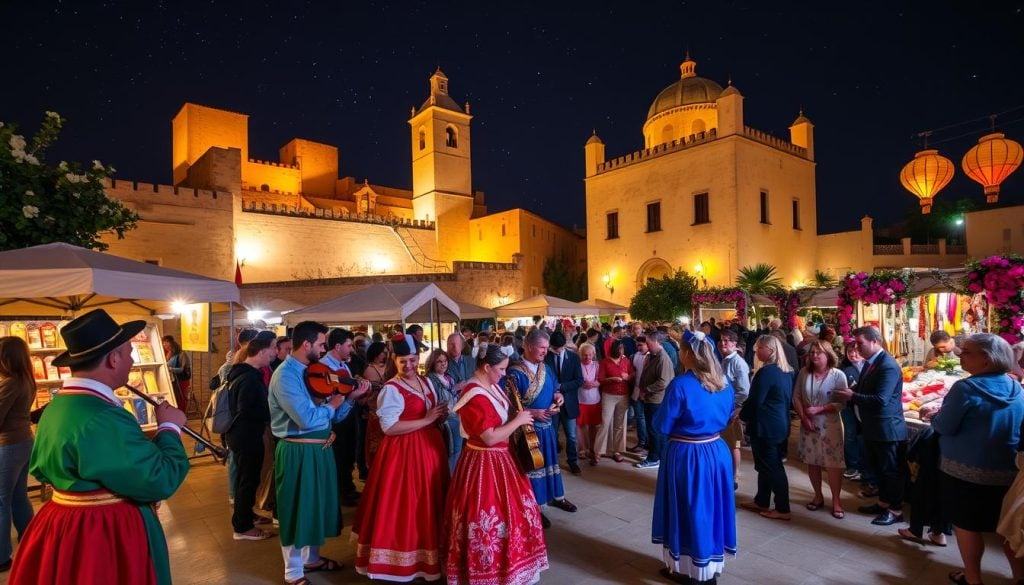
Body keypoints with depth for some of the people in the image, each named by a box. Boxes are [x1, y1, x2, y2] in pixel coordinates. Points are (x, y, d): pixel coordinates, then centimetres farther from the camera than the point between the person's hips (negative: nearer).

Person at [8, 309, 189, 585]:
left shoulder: (56, 406, 2)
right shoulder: (104, 419, -29)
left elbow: (42, 470, 18)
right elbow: (161, 481, -28)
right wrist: (169, 428, -12)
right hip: (109, 536, -9)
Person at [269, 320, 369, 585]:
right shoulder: (285, 375, -19)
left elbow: (332, 416, 9)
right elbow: (307, 418, -29)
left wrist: (350, 397, -6)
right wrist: (332, 404, -12)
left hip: (320, 449, 9)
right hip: (299, 452, -9)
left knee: (316, 505, 21)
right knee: (298, 509, 6)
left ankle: (312, 558, 40)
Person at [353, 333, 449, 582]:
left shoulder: (427, 382, 9)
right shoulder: (391, 389, -13)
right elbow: (389, 427, -21)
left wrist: (441, 417, -3)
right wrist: (427, 420, -20)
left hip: (430, 447, 7)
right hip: (404, 451, -7)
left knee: (429, 503, 14)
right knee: (405, 504, -2)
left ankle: (429, 549, 29)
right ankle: (403, 558, 14)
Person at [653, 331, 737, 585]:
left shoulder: (680, 385, -21)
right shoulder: (724, 383, 0)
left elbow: (662, 426, -15)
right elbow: (726, 418, 14)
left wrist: (681, 422, 4)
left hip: (686, 455, -6)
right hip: (717, 452, 6)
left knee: (688, 509, 10)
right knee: (711, 507, 19)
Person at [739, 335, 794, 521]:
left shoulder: (766, 371, -22)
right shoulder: (786, 371, 8)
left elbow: (755, 400, -20)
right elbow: (788, 398, 16)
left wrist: (743, 415, -3)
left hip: (766, 426, -10)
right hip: (779, 424, 10)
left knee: (772, 467, 1)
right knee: (768, 465, 17)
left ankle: (782, 509, 10)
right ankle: (761, 502, 29)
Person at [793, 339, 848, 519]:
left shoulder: (838, 375, -10)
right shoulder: (804, 372, 0)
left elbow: (842, 403, -13)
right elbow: (796, 397, 3)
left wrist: (819, 409, -20)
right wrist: (803, 417, -8)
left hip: (830, 426, -4)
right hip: (808, 425, 4)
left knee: (833, 464, -1)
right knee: (812, 462, 12)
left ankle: (836, 501, 14)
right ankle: (818, 496, 28)